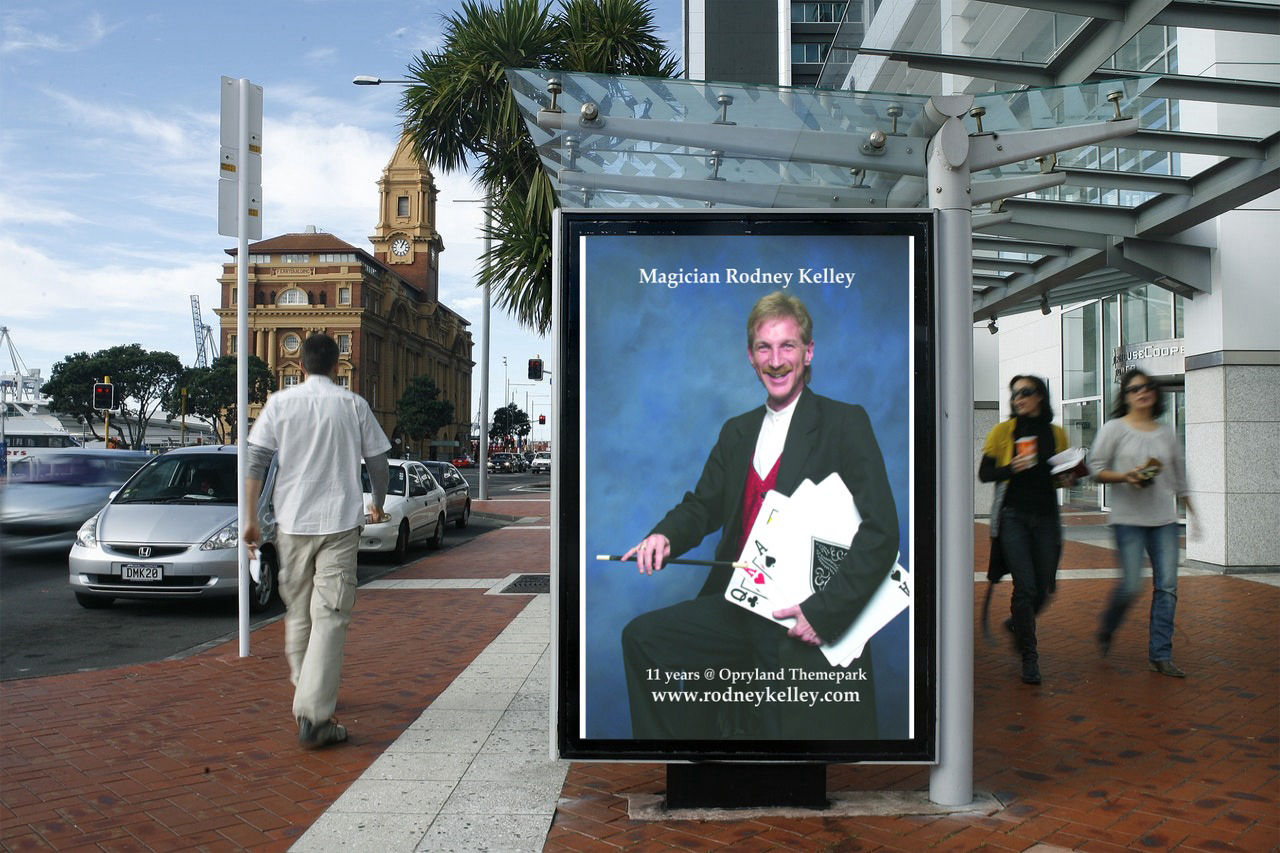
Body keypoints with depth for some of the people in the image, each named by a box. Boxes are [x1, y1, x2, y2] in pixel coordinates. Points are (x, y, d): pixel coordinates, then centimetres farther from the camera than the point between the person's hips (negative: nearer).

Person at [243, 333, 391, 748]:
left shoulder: (280, 403, 4)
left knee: (298, 612, 17)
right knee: (330, 617, -6)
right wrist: (377, 505, 25)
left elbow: (256, 461, -1)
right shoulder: (354, 405, 3)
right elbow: (378, 461, 8)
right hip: (339, 522, -2)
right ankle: (313, 716, -13)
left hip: (292, 522, 2)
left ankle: (308, 694, 30)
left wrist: (251, 519, 3)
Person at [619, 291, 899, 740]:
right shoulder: (737, 432, 14)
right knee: (642, 636, -4)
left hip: (808, 622, -5)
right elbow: (702, 506, 16)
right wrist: (665, 536, -8)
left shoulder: (845, 424, -6)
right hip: (740, 608, 6)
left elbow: (881, 532, -14)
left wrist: (824, 610, -22)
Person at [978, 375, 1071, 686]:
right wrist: (1012, 468, -17)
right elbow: (984, 473, 0)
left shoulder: (1056, 433, 8)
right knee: (1025, 586, -10)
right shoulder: (1002, 431, 1)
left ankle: (1016, 624, 38)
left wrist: (1067, 478, -2)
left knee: (1043, 589, 5)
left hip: (1046, 517, 3)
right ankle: (1029, 657, 5)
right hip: (1013, 516, -3)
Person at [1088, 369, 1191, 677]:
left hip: (1164, 519, 4)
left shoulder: (1166, 433, 13)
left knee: (1167, 585, -2)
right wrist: (1124, 477, -19)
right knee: (1131, 585, -9)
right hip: (1129, 518, -4)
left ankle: (1160, 655, 5)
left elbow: (1178, 476, 21)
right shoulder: (1114, 428, 0)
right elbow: (1096, 468, -2)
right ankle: (1106, 629, 21)